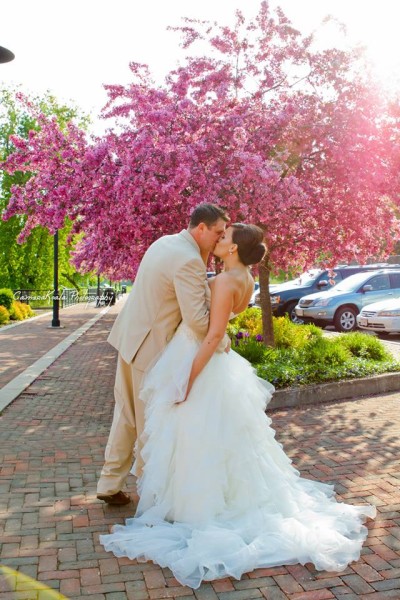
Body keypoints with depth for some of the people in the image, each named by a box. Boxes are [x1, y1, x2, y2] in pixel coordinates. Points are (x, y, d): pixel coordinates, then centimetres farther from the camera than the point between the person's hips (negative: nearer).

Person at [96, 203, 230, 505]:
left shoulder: (164, 242, 8)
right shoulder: (189, 261, -23)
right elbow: (197, 320, -25)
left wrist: (204, 258, 5)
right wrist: (222, 340, -10)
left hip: (130, 337, 9)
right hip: (151, 347, -9)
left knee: (127, 414, 17)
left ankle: (110, 484, 27)